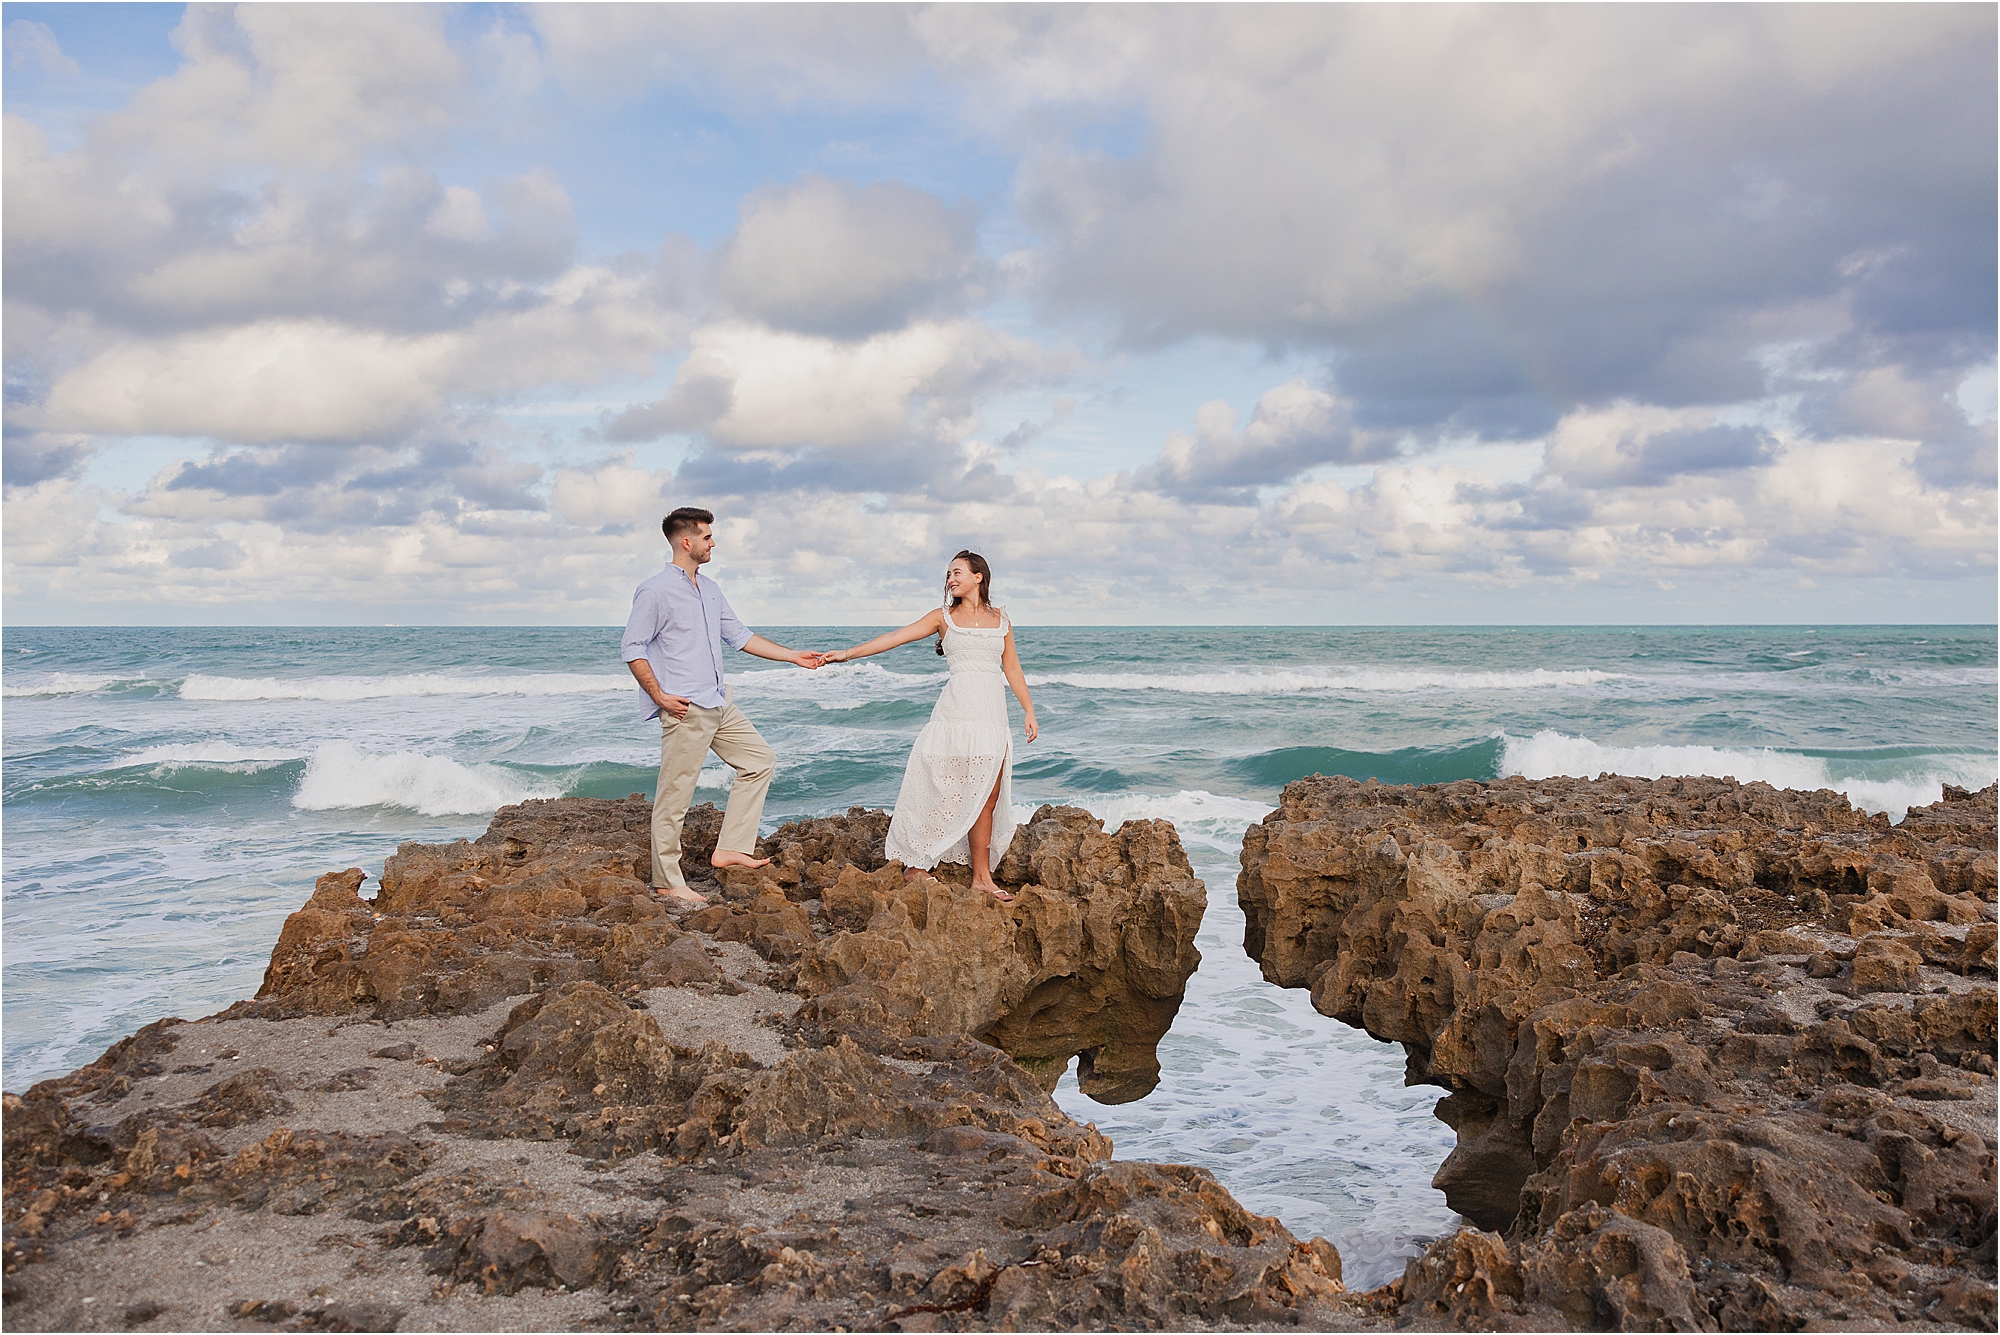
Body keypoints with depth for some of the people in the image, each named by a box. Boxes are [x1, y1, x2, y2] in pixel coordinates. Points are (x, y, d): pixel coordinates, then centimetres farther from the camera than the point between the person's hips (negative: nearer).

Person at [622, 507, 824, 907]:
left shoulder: (709, 589, 15)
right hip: (685, 710, -9)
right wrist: (660, 697, -17)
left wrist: (794, 657, 17)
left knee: (759, 761, 12)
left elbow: (739, 636, 20)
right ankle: (667, 882, 5)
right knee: (675, 795, -4)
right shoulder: (655, 592, -10)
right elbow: (631, 648, -11)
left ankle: (731, 848, 14)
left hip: (718, 704, 9)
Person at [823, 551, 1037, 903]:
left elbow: (1012, 667, 19)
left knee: (987, 797, 0)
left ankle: (981, 877, 3)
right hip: (957, 707, -3)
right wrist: (849, 653, -4)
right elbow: (896, 637, 3)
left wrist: (1029, 709, 15)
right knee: (943, 786, -8)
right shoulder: (944, 617, 9)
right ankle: (916, 863, 1)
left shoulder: (1000, 619, 16)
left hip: (993, 712, 3)